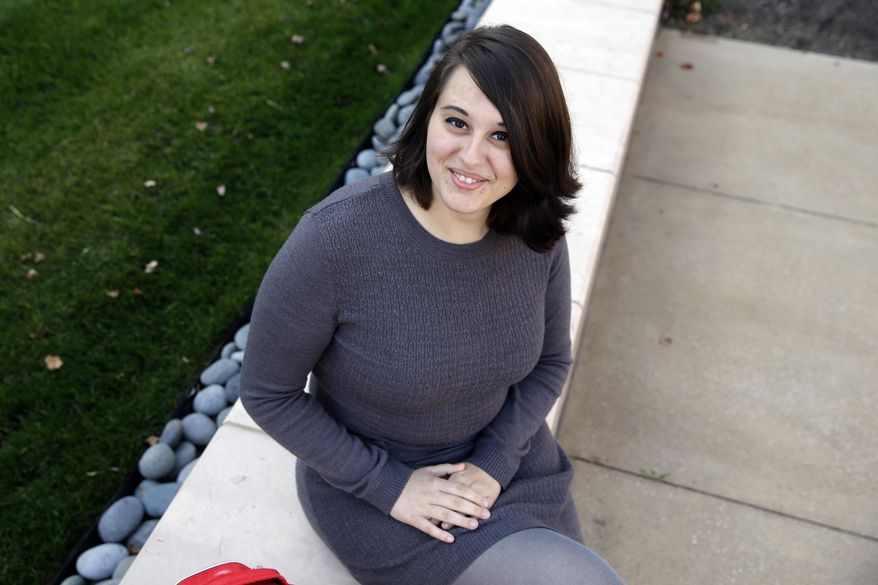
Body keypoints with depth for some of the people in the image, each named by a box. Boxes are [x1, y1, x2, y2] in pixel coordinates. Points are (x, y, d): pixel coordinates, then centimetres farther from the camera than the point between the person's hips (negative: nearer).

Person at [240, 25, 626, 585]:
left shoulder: (536, 234, -14)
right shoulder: (336, 237, -28)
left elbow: (551, 361, 2)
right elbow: (268, 394, -15)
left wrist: (494, 464, -10)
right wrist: (388, 485, -17)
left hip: (504, 458, 5)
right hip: (370, 479, -4)